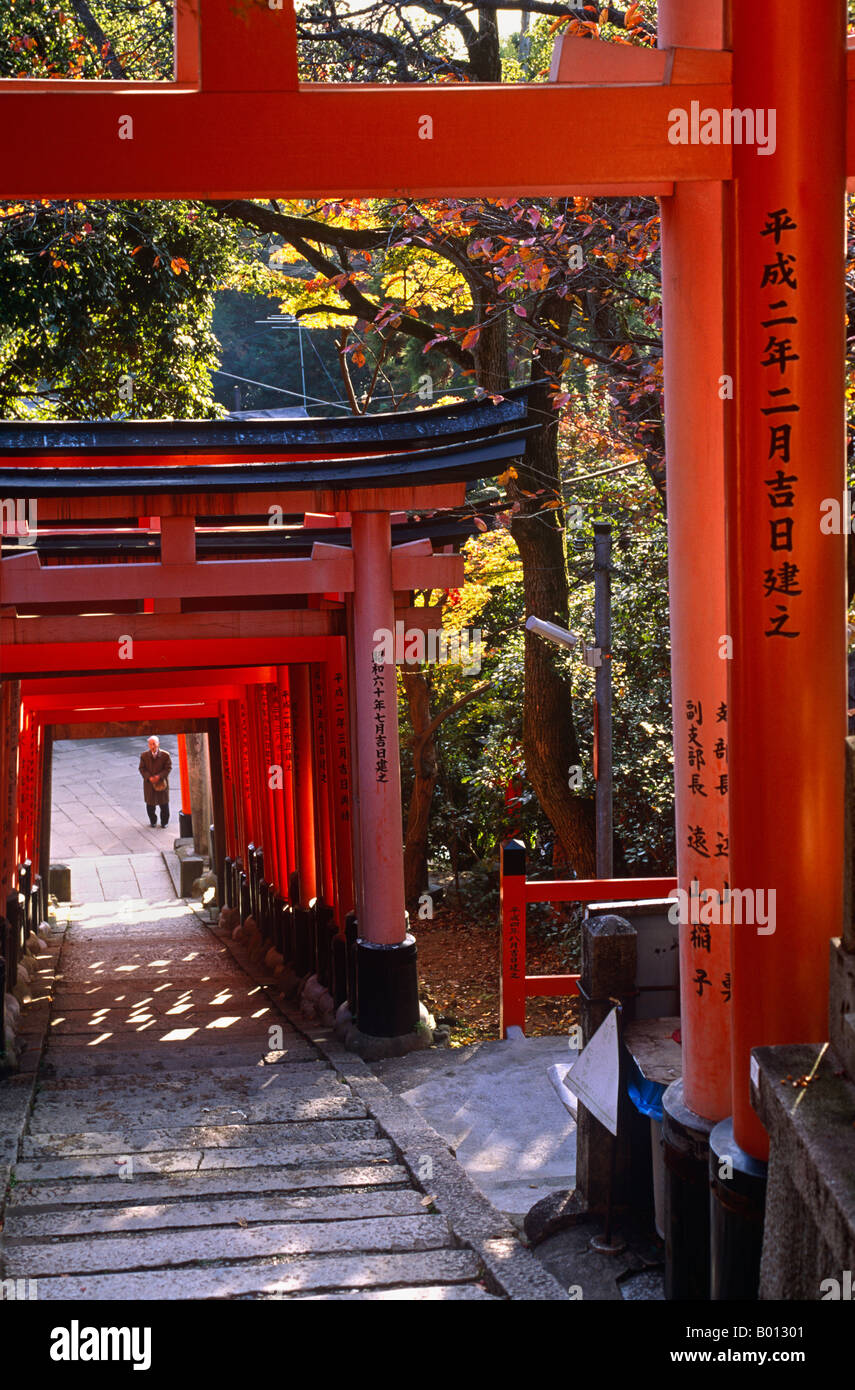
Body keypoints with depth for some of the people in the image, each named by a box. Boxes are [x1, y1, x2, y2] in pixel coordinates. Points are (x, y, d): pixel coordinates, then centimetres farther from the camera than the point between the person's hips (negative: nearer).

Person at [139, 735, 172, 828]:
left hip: (162, 782, -1)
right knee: (150, 804, 9)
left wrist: (159, 776, -21)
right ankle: (153, 821, 30)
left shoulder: (165, 755, -11)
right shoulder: (144, 756, -6)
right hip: (149, 783, 1)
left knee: (164, 804, 9)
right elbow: (142, 768, -4)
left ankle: (164, 822, 27)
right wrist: (149, 777, -20)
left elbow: (168, 768, -8)